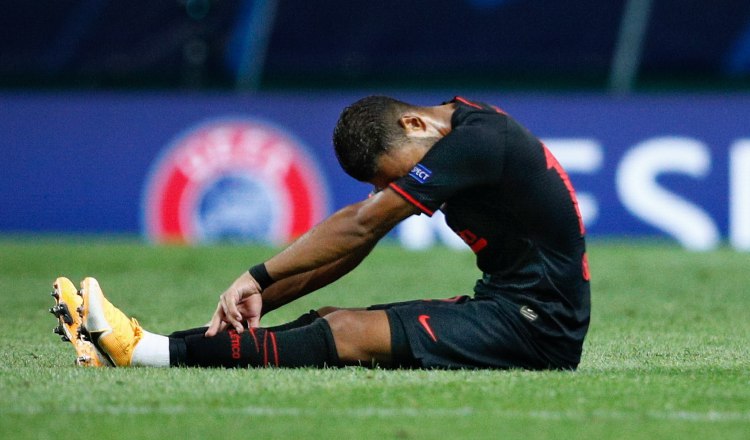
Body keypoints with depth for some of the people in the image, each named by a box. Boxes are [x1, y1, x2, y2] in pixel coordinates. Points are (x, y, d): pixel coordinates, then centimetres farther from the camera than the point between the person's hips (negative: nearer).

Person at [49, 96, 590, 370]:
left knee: (349, 336, -20)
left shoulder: (477, 139, -17)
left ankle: (145, 351, -24)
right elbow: (356, 241, 10)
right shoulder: (463, 128, 11)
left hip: (537, 325, -9)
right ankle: (138, 347, -9)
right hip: (502, 304, 9)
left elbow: (360, 226, -16)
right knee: (334, 318, -2)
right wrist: (262, 296, 1)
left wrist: (258, 278, -11)